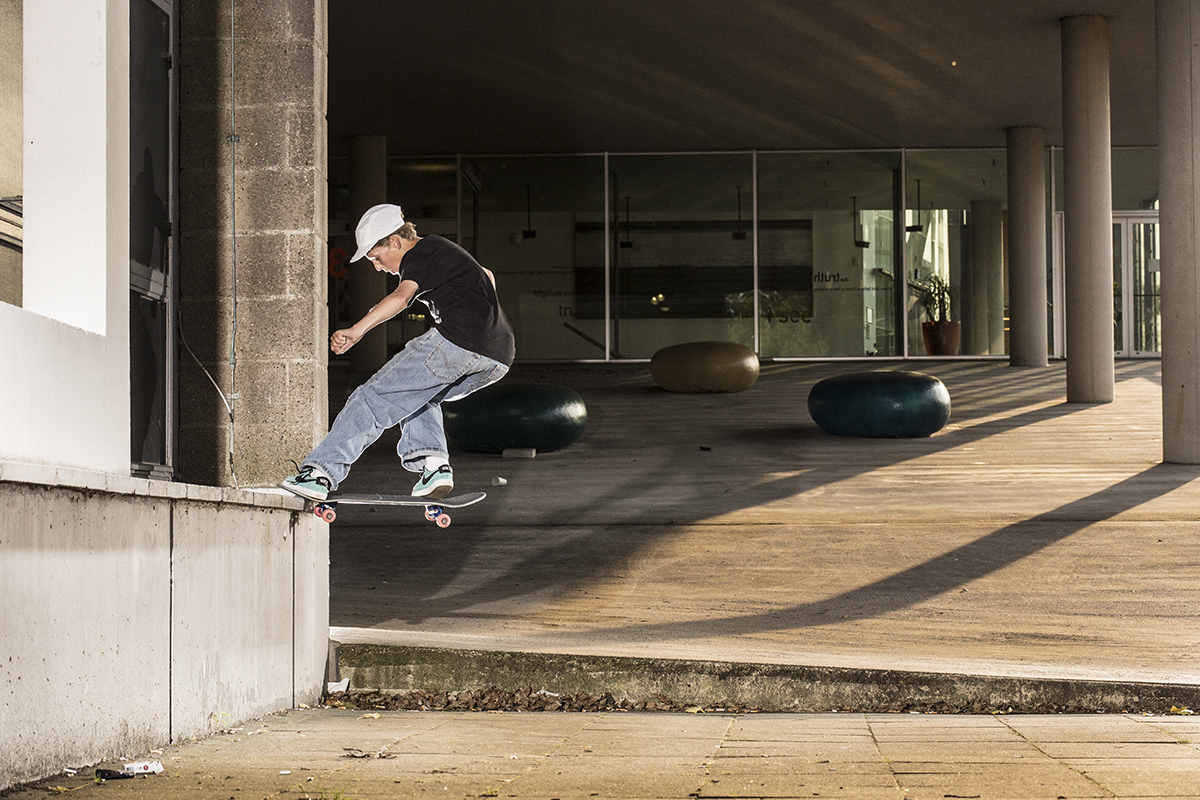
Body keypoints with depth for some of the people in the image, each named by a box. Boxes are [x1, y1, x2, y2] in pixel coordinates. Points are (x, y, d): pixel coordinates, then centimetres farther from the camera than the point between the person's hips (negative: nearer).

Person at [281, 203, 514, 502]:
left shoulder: (418, 256, 0)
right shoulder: (442, 248, 29)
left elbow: (401, 297, -22)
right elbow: (486, 276, 48)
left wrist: (356, 331, -33)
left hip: (456, 342, -9)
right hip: (499, 358, 9)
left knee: (375, 397, -4)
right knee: (417, 392, 30)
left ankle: (320, 472, -10)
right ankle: (433, 464, 8)